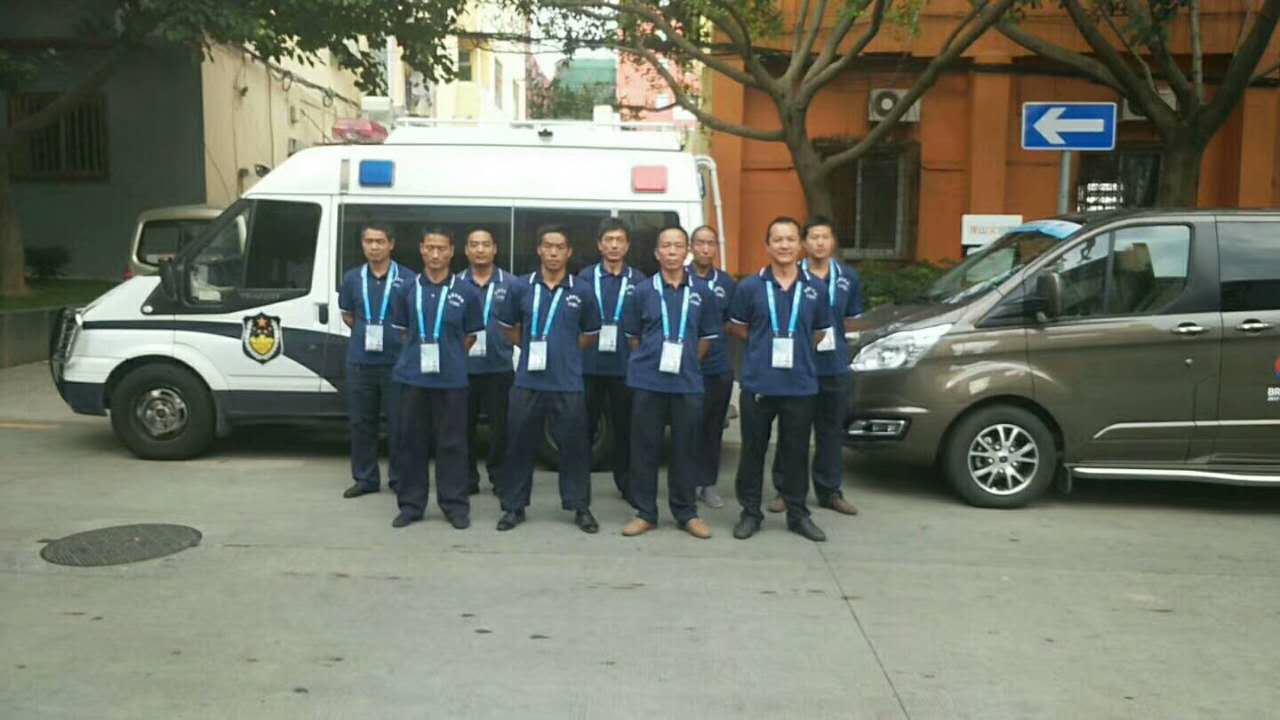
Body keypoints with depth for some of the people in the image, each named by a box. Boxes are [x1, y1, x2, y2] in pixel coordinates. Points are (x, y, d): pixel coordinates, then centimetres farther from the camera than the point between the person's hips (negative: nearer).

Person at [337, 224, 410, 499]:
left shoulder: (407, 278, -3)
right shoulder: (352, 278, 7)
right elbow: (347, 316, 17)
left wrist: (403, 339, -3)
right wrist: (366, 334, 6)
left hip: (397, 362, -3)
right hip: (360, 362, 3)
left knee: (398, 423, 3)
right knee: (361, 422, 8)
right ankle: (365, 478, 19)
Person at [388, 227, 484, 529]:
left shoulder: (466, 293, 0)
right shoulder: (408, 290, 5)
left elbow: (471, 336, 8)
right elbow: (403, 331, 15)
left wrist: (448, 355, 9)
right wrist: (418, 354, 9)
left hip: (451, 378, -2)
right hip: (413, 376, 2)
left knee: (451, 442, 3)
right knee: (411, 441, 7)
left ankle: (455, 504, 13)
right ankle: (411, 504, 18)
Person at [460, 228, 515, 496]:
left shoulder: (509, 284, 3)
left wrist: (509, 344, -3)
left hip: (499, 367, -1)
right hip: (463, 366, 1)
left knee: (500, 424, 4)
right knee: (464, 424, 6)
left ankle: (499, 476, 17)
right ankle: (467, 478, 17)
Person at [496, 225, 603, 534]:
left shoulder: (582, 291, 1)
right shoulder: (520, 288, 2)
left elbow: (590, 334, 13)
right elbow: (510, 329, 15)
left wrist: (565, 352, 8)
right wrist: (532, 349, 9)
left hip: (568, 383, 0)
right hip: (527, 381, 1)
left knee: (574, 445, 5)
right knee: (520, 445, 7)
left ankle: (580, 507, 17)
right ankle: (514, 506, 19)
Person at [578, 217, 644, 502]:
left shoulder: (638, 280, 5)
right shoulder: (586, 277, 3)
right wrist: (581, 348, -4)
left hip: (625, 366, 0)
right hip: (590, 364, 0)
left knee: (624, 425, 7)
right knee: (586, 425, 6)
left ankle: (626, 483, 18)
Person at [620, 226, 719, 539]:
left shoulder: (702, 291, 3)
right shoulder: (644, 290, 2)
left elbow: (707, 336, 11)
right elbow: (633, 336, 10)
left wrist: (687, 362, 7)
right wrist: (647, 361, 5)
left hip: (687, 382, 1)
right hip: (647, 381, 0)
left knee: (685, 448, 6)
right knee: (645, 447, 4)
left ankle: (686, 513, 18)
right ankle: (645, 512, 15)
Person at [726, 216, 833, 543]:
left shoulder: (816, 288, 2)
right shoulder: (750, 287, -2)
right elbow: (736, 327, 10)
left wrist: (796, 347, 6)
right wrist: (765, 345, 4)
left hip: (801, 385, 1)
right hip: (758, 383, -1)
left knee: (797, 451, 10)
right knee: (753, 450, 7)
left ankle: (798, 514, 23)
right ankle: (750, 513, 21)